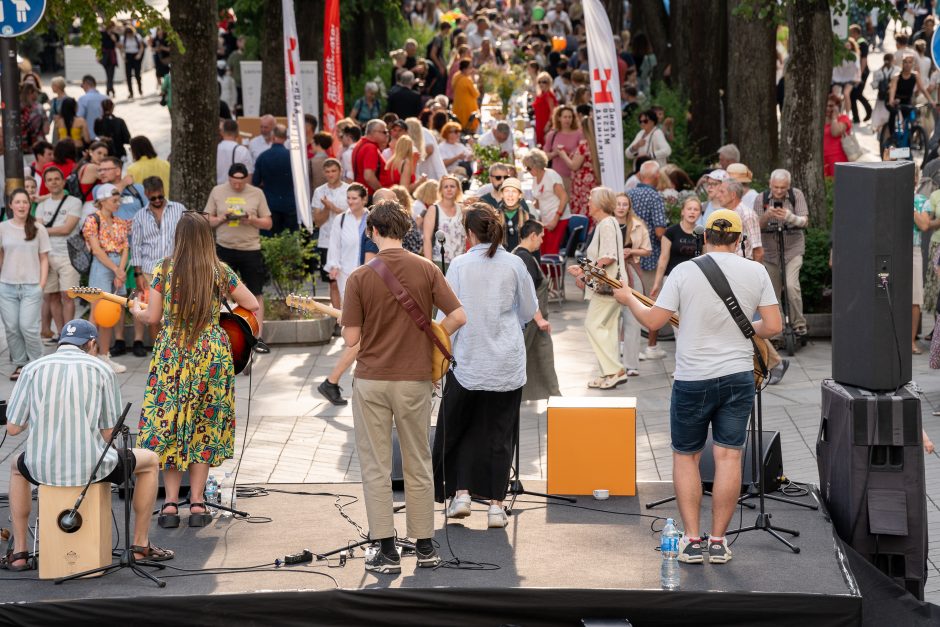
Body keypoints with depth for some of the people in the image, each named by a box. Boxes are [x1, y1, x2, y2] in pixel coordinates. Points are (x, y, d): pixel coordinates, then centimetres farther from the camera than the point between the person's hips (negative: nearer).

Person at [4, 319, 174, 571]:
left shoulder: (33, 369, 5)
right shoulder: (101, 370, 2)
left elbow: (13, 428, 6)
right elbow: (109, 433, 2)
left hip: (43, 469, 2)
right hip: (91, 467, -2)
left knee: (17, 466, 39)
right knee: (149, 461, 25)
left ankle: (19, 553, 31)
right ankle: (140, 545, 27)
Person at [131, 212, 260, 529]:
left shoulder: (163, 270, -5)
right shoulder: (220, 272, -3)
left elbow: (152, 317, -3)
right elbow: (253, 305, 3)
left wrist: (136, 310, 19)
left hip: (171, 356, 0)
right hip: (211, 356, 0)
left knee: (167, 425, 9)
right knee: (204, 426, 10)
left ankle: (170, 503, 6)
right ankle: (197, 502, 9)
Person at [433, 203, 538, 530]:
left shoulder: (460, 265, -7)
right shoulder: (514, 264, -4)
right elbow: (529, 312, 7)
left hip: (468, 361, -1)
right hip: (507, 364, 1)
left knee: (459, 429, 16)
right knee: (499, 434, 7)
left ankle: (461, 492, 9)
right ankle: (496, 505, 7)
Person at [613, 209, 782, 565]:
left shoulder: (684, 272, -8)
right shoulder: (756, 272, -2)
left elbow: (653, 321, -6)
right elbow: (773, 327, -4)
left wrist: (629, 300, 13)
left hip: (692, 379, -1)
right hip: (738, 376, 1)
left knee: (685, 456, 12)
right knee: (728, 457, 6)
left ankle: (692, 540, 8)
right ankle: (718, 541, 7)